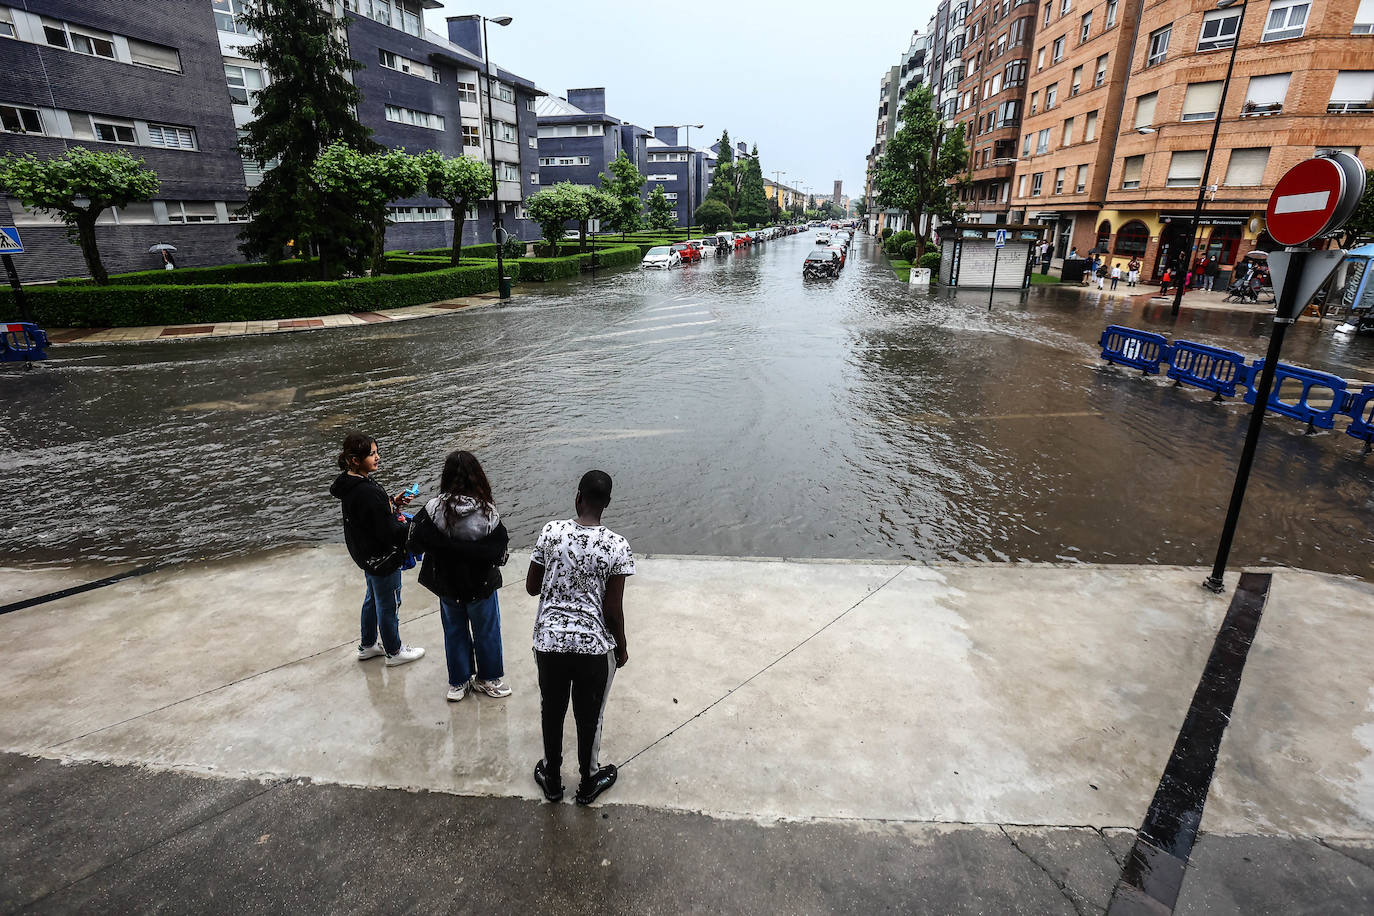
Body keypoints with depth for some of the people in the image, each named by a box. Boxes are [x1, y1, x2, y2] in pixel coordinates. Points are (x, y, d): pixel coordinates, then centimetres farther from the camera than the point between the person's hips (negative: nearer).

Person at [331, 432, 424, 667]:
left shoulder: (347, 483, -3)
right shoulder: (368, 492, -33)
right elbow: (388, 532, -29)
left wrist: (391, 501, 3)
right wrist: (409, 525, -13)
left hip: (365, 553, 9)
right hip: (382, 558, -9)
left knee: (373, 599, 28)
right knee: (388, 605, 11)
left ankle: (367, 645, 46)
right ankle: (394, 652, 31)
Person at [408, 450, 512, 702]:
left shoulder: (433, 510, -20)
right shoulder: (487, 513, -24)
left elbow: (414, 545, -14)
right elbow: (500, 553, -17)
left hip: (447, 585, 2)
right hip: (481, 585, -2)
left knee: (454, 632, 22)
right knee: (487, 631, 19)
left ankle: (458, 683, 36)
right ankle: (488, 679, 36)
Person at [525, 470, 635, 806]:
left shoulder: (551, 532, -10)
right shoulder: (617, 546, -15)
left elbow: (531, 587, -1)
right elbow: (613, 610, -11)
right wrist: (622, 648, 5)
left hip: (549, 642, 2)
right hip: (594, 646, -2)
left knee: (551, 712, 23)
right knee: (589, 718, 19)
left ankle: (552, 779, 42)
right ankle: (588, 783, 39)